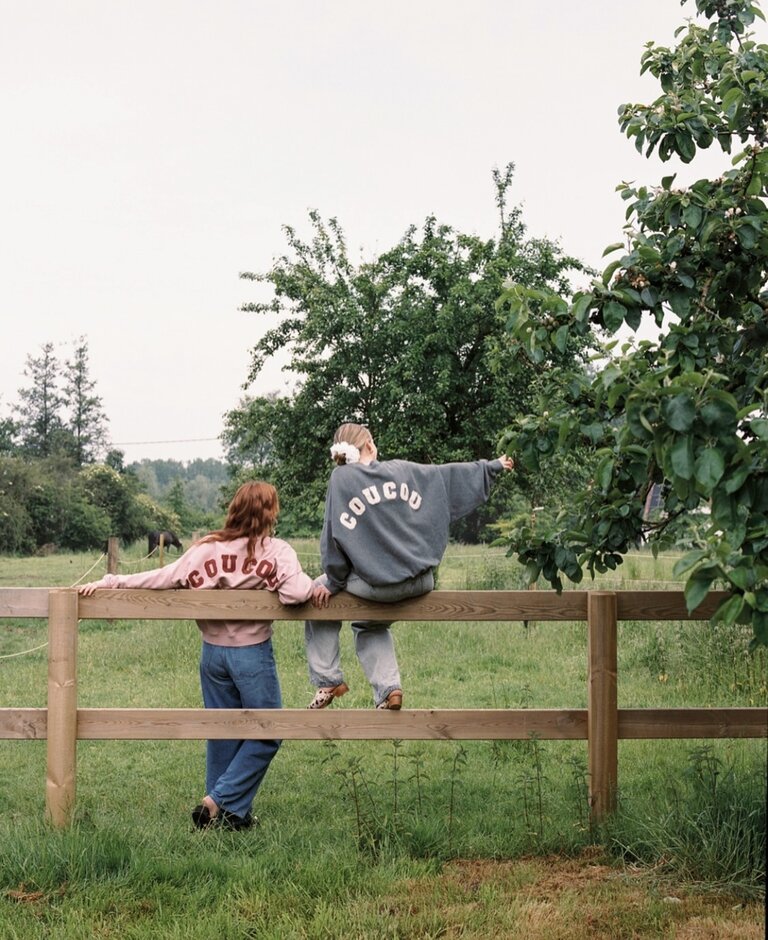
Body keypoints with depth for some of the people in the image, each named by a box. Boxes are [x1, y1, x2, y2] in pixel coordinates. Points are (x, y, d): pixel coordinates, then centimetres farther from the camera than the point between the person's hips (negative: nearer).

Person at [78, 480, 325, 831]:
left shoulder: (205, 548, -1)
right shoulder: (276, 551, -10)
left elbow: (162, 577, -5)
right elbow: (295, 593, -25)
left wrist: (109, 582, 0)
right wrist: (316, 587, -5)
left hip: (213, 653, 5)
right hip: (252, 654, -5)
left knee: (222, 735, 16)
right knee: (266, 734, 9)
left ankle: (230, 814, 23)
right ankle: (221, 802, 0)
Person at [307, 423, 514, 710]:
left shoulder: (341, 478, -4)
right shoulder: (401, 470, 6)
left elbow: (334, 536, -6)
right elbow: (451, 475, 16)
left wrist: (334, 583, 4)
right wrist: (493, 466, 30)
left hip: (376, 586, -5)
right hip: (420, 583, 5)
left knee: (317, 597, 20)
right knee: (370, 626, 30)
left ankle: (327, 681, 16)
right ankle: (388, 689, 11)